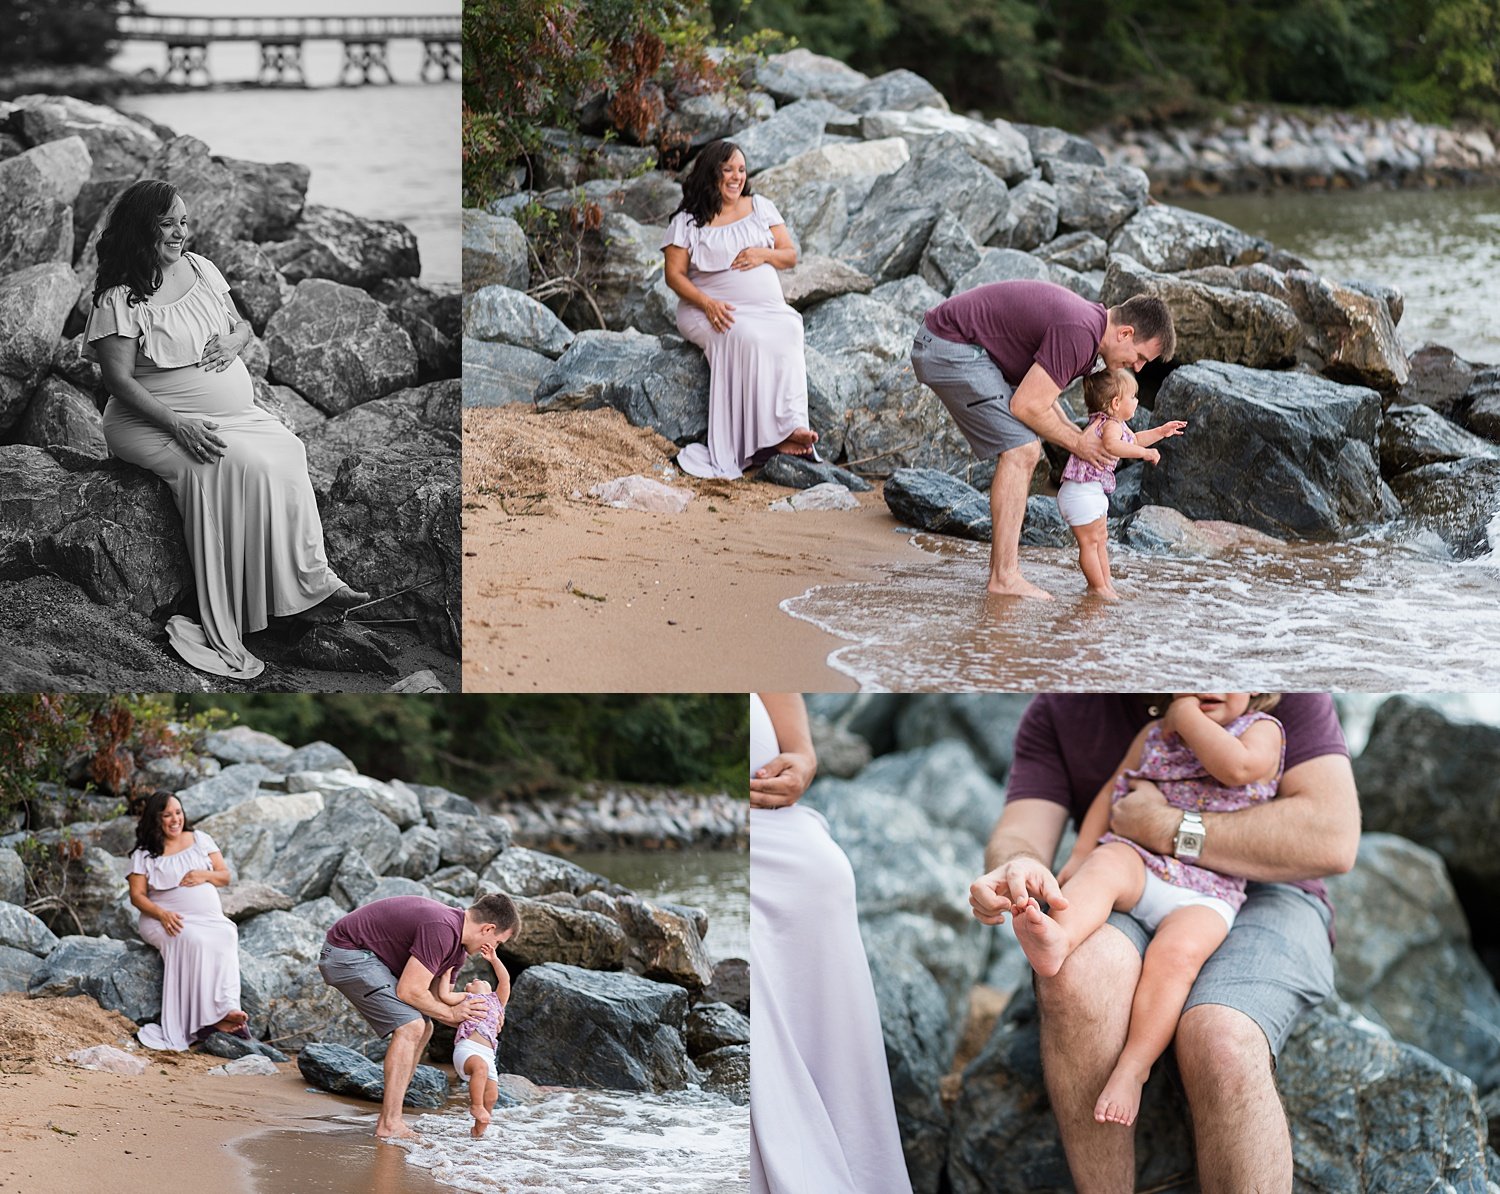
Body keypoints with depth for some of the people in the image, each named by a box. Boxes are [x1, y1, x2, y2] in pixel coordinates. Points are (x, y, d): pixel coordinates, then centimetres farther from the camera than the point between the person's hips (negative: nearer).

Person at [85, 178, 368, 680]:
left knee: (287, 453, -21)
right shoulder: (119, 298, -10)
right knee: (242, 465, -30)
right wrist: (177, 425, -25)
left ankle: (312, 586, -19)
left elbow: (243, 325, 23)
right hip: (158, 423, -6)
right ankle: (314, 584, -23)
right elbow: (118, 379, -15)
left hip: (236, 412, 6)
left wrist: (236, 339, -4)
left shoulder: (199, 269, 11)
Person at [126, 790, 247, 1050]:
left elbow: (225, 877, 16)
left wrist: (204, 875, -7)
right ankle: (215, 1016, -43)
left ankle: (226, 1010, -47)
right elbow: (137, 895, 1)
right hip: (169, 922, -2)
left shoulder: (199, 839, 17)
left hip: (211, 919, 2)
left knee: (226, 937, -34)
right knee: (194, 941, -37)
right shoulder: (144, 854, 9)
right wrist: (161, 914, -18)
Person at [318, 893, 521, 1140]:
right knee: (410, 1027, -18)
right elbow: (409, 991, -23)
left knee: (421, 1029, 12)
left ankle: (389, 1120, 12)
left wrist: (468, 1020, -1)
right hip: (347, 953, -11)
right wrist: (452, 1013, -9)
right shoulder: (442, 931, -24)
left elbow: (436, 998, 16)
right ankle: (390, 1125, -18)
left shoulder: (457, 949, 9)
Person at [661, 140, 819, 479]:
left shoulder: (761, 207, 16)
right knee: (749, 338, -37)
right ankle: (778, 434, -39)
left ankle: (792, 428, -45)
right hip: (714, 311, -3)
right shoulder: (688, 221, 6)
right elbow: (675, 274, 0)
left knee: (787, 334, -34)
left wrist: (765, 254, -7)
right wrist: (707, 304, -17)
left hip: (769, 309, 3)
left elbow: (791, 256, 16)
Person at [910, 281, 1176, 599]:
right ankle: (1004, 577, -13)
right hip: (950, 347, -11)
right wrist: (1077, 444, -6)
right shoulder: (1078, 335, -22)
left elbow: (1040, 397, 19)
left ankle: (1005, 571, 9)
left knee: (1023, 450, 10)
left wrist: (1083, 439, 8)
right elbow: (1026, 406, -19)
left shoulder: (1089, 321, 11)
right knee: (1020, 450, -13)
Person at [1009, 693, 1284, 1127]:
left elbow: (1237, 767, -17)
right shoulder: (1154, 736, 19)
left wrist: (1188, 716, -8)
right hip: (1141, 864, 3)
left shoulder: (1262, 731, 5)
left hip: (1208, 893, -3)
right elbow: (1113, 791, 21)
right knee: (1105, 865, -32)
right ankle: (1058, 939, -60)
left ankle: (1132, 1069, -34)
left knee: (1176, 951, -32)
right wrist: (1080, 857, 10)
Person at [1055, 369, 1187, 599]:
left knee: (1101, 539, 18)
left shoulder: (1118, 424, 15)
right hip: (1081, 491, -12)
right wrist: (1144, 453, -38)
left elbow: (1133, 440, 34)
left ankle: (1106, 583, 26)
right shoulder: (1111, 425, -19)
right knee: (1090, 541, -6)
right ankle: (1098, 588, -3)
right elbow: (1112, 445, -42)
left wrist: (1161, 432, 29)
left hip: (1094, 491, 12)